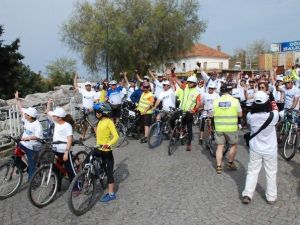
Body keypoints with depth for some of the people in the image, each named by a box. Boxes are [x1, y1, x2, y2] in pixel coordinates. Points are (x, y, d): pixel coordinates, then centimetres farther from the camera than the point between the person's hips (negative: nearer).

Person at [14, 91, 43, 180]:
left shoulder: (37, 125, -24)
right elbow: (21, 109, 10)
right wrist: (17, 99, 11)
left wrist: (27, 138, -39)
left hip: (31, 147, -7)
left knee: (32, 166, 3)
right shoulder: (27, 119, -2)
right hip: (23, 144, 7)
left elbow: (38, 136, -32)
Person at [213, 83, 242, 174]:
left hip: (219, 127, 2)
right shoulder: (235, 101, -7)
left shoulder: (216, 101, -2)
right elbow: (240, 114, -1)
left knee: (220, 146, 10)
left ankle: (219, 166, 10)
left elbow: (212, 114, 1)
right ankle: (230, 163, 25)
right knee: (234, 145, 19)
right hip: (231, 128, -2)